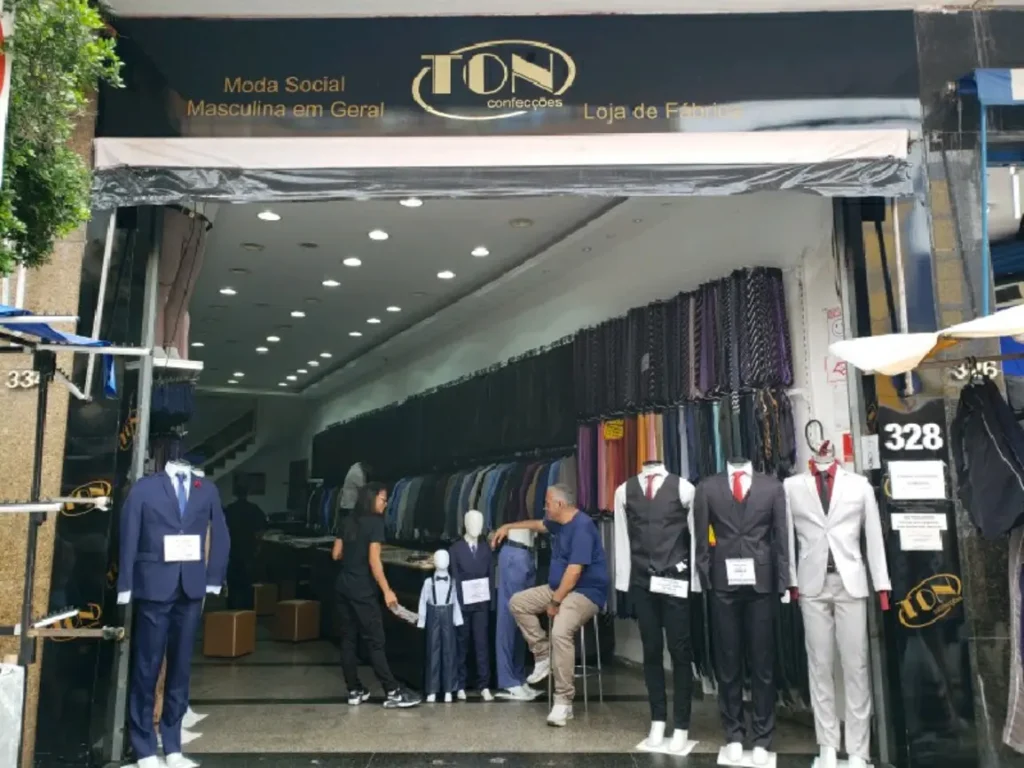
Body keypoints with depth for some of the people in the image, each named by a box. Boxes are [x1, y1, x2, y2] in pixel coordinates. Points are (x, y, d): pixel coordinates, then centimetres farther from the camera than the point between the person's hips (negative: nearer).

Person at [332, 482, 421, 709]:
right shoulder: (375, 522, -11)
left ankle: (354, 691, 16)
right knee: (375, 641, -4)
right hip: (362, 589, -7)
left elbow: (336, 554, 11)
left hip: (344, 585, 7)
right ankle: (392, 693, 1)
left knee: (349, 639, 10)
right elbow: (374, 560, -17)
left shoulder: (348, 521, 9)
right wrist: (387, 591, -15)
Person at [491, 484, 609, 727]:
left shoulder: (582, 527, -22)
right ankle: (543, 657, 8)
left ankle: (563, 702, -22)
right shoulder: (558, 522, 9)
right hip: (559, 587, 10)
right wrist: (508, 527, 29)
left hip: (585, 592, -10)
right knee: (517, 602, 3)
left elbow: (574, 571, -25)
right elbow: (537, 524, 32)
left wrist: (555, 602, -19)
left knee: (560, 632, -33)